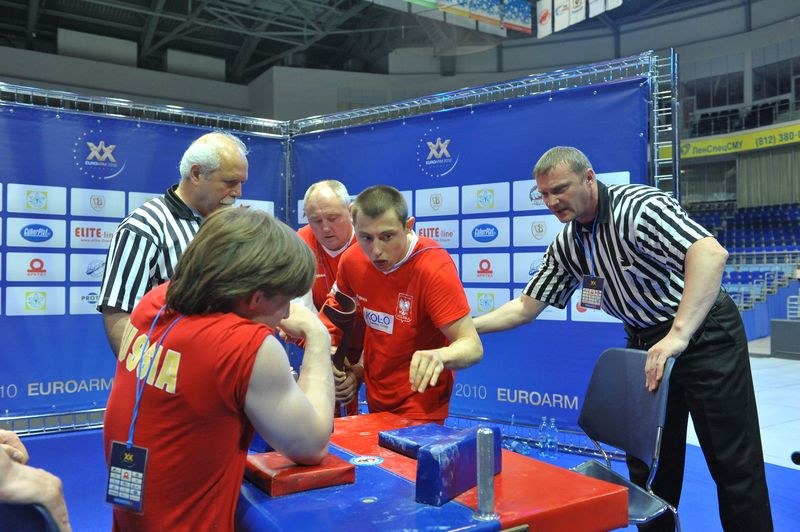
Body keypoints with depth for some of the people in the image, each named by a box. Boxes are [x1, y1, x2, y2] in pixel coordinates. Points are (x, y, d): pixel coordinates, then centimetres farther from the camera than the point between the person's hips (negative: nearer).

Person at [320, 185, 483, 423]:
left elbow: (472, 346, -31)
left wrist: (440, 356, -51)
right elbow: (336, 307, 11)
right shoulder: (351, 260, -11)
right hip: (374, 397, 7)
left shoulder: (434, 268, -28)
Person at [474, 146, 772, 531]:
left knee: (733, 461, 1)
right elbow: (526, 306, 4)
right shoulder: (567, 245, -1)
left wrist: (678, 335, -42)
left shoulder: (639, 206, -22)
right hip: (645, 341, 7)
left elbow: (711, 253, -35)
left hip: (705, 332, -6)